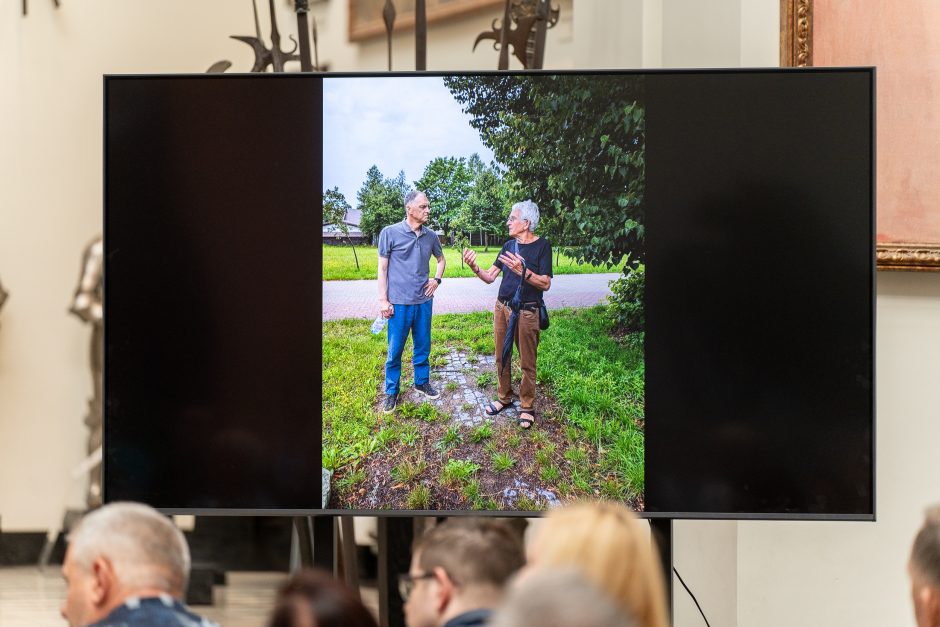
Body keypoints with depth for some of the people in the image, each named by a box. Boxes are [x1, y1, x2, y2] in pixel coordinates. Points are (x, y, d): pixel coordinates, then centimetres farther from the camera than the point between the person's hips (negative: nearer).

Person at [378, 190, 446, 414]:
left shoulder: (431, 236, 4)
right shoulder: (390, 233, -9)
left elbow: (441, 259, 24)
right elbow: (382, 267, -5)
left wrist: (437, 279, 6)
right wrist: (383, 300, -8)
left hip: (424, 301, 4)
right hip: (399, 303, -4)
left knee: (423, 346, 14)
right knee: (395, 350, 3)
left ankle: (422, 382, 32)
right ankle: (391, 392, 15)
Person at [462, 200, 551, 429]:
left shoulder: (542, 246, -10)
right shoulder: (509, 246, 8)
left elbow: (546, 283, -16)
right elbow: (490, 277, 7)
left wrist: (522, 271, -30)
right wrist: (474, 267, -12)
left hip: (527, 312, -6)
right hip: (502, 307, 6)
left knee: (527, 363, 1)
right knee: (501, 357, 13)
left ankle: (526, 406, 11)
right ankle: (504, 397, 28)